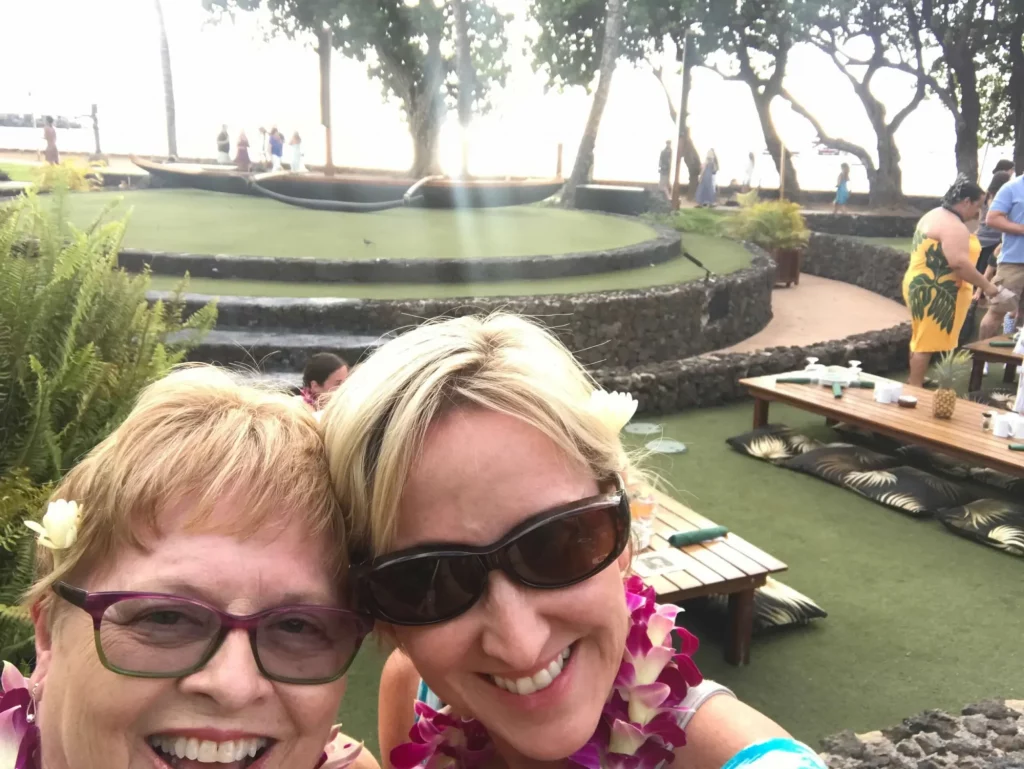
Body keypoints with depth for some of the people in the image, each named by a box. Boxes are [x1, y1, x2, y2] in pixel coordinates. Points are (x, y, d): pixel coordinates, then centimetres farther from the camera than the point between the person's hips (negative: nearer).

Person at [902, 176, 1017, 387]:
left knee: (922, 338, 18)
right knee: (927, 341, -5)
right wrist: (988, 287, -21)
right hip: (934, 291, -11)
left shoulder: (934, 215, 14)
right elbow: (959, 263, -27)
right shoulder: (952, 225, -19)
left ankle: (914, 382, 27)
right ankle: (914, 388, -1)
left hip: (923, 286, 11)